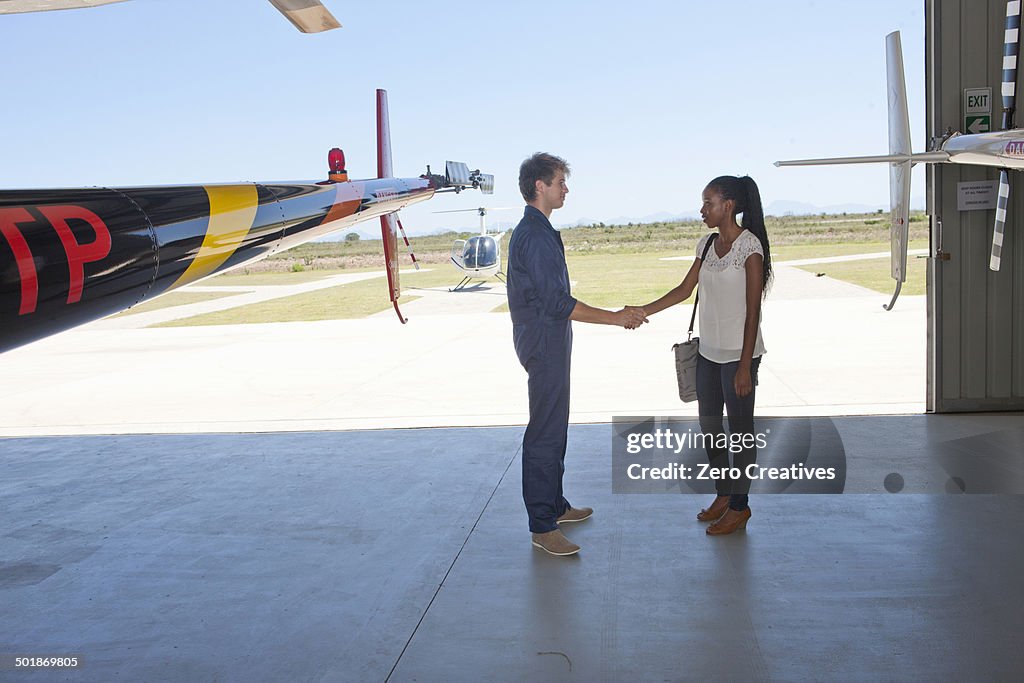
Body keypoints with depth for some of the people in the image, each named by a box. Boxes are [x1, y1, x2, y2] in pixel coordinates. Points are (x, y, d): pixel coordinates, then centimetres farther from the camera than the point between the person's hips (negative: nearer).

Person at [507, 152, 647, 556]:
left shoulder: (537, 231, 14)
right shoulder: (535, 236, -20)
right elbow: (558, 303, -25)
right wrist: (616, 318, -20)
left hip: (547, 343, 11)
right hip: (544, 345, -11)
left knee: (554, 430, 19)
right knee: (545, 435, -5)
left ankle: (555, 506, 31)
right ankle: (542, 527, 3)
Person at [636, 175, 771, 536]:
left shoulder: (750, 245, -14)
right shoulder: (707, 244, 8)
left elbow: (753, 310, -16)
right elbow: (685, 289, 12)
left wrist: (745, 366, -17)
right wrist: (642, 311, 3)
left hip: (738, 353, -8)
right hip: (709, 351, 8)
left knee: (740, 429, 4)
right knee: (709, 425, 15)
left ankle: (739, 505, 18)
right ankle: (723, 495, 30)